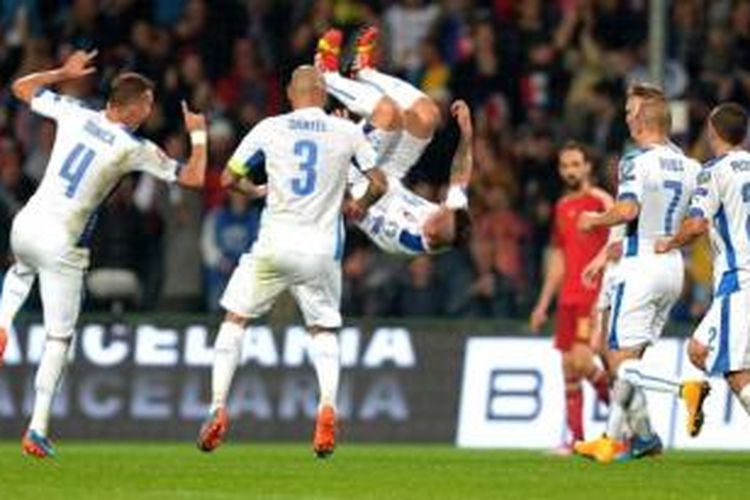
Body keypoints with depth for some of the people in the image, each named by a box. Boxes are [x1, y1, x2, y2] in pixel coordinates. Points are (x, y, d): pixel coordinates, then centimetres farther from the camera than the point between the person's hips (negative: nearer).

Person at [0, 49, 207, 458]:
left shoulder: (74, 114, -1)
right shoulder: (135, 147, -11)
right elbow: (193, 178, -3)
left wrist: (65, 72, 26)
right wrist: (198, 134, 12)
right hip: (62, 244, -4)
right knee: (59, 338, 6)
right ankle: (38, 428, -1)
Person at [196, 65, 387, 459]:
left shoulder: (269, 129, 1)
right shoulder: (347, 133, 2)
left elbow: (228, 178, 8)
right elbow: (379, 184, 7)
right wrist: (359, 207, 27)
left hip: (274, 245, -1)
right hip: (322, 249, 1)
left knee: (235, 319, 15)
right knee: (323, 330, 19)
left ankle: (218, 407, 4)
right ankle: (328, 405, -6)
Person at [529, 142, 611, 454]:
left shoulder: (600, 201, -5)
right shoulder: (562, 207, 17)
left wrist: (605, 297, -24)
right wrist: (543, 304, 21)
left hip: (594, 295, -7)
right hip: (568, 297, 7)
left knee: (581, 361, -17)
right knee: (568, 370, 4)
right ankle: (575, 438, 7)